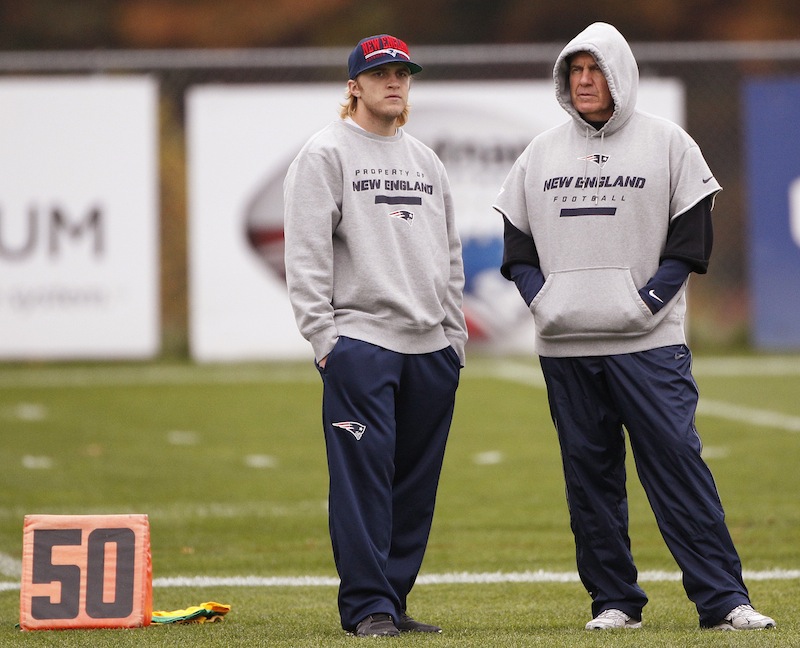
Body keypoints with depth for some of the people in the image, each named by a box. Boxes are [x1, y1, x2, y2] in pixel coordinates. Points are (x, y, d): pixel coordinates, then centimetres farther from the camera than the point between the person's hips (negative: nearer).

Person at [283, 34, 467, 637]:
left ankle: (394, 599, 12)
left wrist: (455, 334, 14)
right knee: (364, 474, -10)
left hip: (432, 347, 6)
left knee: (417, 481, 6)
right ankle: (367, 606, -7)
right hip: (360, 340, -6)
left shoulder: (427, 161, 19)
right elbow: (307, 254, -6)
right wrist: (324, 336, -12)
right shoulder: (326, 154, 0)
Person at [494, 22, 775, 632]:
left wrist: (646, 302, -11)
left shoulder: (667, 143, 3)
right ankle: (614, 600, 11)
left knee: (678, 462, -10)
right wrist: (542, 300, -2)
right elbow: (517, 245, 15)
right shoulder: (541, 153, 13)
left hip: (648, 343, -4)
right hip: (564, 344, 4)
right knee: (589, 472, 4)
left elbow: (690, 243, 0)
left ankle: (724, 599, -11)